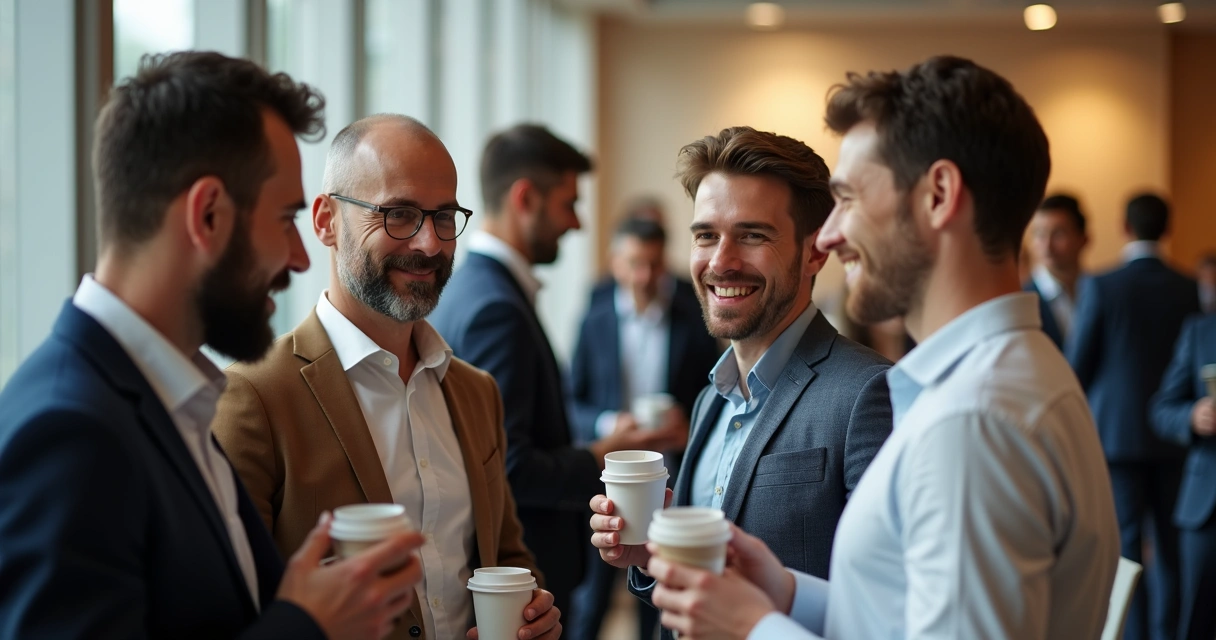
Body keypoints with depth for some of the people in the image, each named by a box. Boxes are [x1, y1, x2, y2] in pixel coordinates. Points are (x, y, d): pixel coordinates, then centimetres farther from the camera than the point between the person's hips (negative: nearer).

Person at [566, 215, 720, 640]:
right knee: (591, 593, 1)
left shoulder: (693, 320, 0)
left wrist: (690, 422, -13)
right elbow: (573, 402, 5)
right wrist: (607, 423, -14)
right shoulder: (596, 320, 2)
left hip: (670, 476, 0)